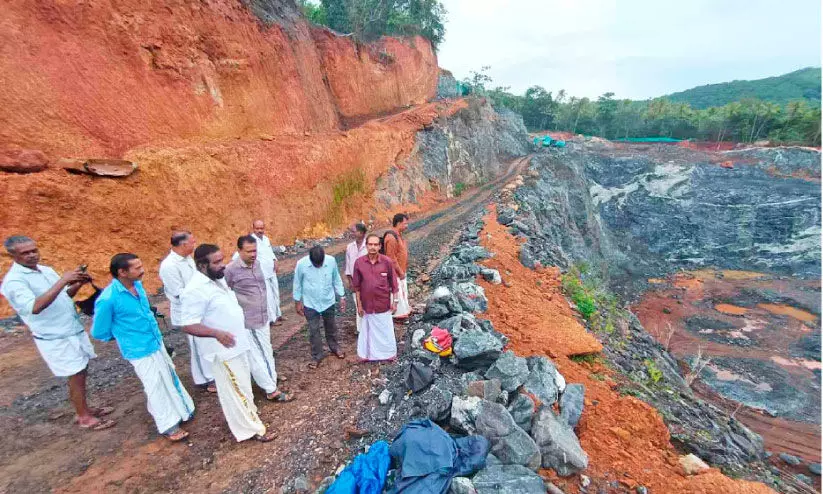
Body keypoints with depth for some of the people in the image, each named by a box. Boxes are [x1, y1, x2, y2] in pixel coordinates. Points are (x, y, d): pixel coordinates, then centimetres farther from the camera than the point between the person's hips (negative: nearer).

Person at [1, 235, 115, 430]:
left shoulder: (46, 270, 7)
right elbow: (34, 307, -32)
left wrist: (78, 283, -5)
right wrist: (62, 280, -35)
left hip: (75, 331, 7)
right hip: (55, 339, -7)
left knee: (82, 374, 17)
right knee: (76, 377, 2)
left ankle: (84, 408, 33)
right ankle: (84, 417, 18)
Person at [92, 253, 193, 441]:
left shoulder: (137, 284, -4)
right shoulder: (108, 299, -24)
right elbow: (99, 333, -11)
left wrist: (155, 332, 12)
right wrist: (124, 335, 3)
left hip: (157, 343, 7)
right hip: (140, 351, -7)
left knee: (170, 378, 20)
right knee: (156, 387, 7)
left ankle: (180, 411, 39)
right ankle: (169, 425, 25)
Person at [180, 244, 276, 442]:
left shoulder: (218, 279, 3)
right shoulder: (195, 290, -25)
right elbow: (188, 325, -26)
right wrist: (218, 333, -38)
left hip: (238, 344, 9)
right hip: (224, 350, -9)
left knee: (243, 385, 25)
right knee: (235, 390, 6)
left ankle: (249, 412, 45)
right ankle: (250, 428, 20)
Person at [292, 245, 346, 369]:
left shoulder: (331, 261, -18)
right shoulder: (301, 264, -21)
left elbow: (337, 280, -2)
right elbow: (297, 284, -6)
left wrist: (342, 296, 1)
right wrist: (298, 302, 0)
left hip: (328, 302, 2)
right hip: (310, 304, -1)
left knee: (331, 327, 20)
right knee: (314, 331, 10)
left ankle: (334, 347, 43)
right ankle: (316, 355, 28)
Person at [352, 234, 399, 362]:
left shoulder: (387, 261, -13)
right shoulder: (359, 262, -10)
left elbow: (394, 283, -4)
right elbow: (357, 286, -2)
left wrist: (395, 301, -3)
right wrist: (359, 304, 0)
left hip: (383, 303, -1)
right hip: (367, 303, 1)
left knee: (385, 329, 15)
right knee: (369, 328, 17)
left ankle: (388, 352, 37)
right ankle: (369, 353, 37)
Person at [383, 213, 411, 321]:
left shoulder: (399, 235, 9)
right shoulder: (391, 237, -23)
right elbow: (391, 257, -24)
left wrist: (403, 270, 16)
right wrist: (400, 272, -18)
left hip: (401, 271, 10)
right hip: (395, 272, -10)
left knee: (403, 291, 21)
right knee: (397, 293, 2)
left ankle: (403, 310, 37)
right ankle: (399, 314, 15)